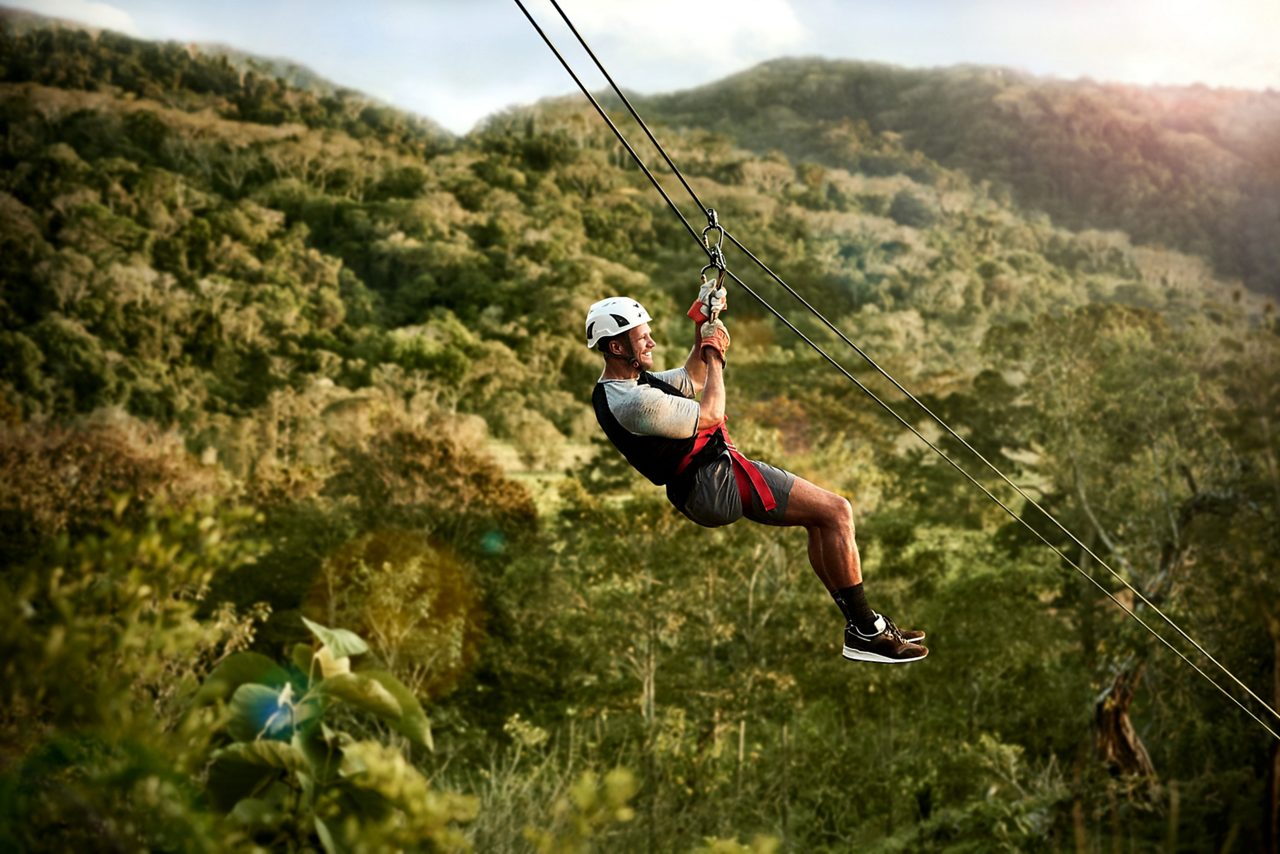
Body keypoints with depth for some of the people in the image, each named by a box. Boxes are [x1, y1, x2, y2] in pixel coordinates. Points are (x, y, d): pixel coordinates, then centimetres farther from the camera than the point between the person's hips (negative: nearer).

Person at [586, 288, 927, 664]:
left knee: (822, 518, 16)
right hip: (716, 483, -11)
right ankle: (866, 633, -3)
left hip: (705, 485, 11)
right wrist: (714, 353, -3)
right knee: (836, 512, -10)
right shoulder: (632, 403, -23)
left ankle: (860, 624, 19)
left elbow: (691, 379, 25)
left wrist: (701, 327, 13)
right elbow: (708, 414, -15)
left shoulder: (627, 383, 10)